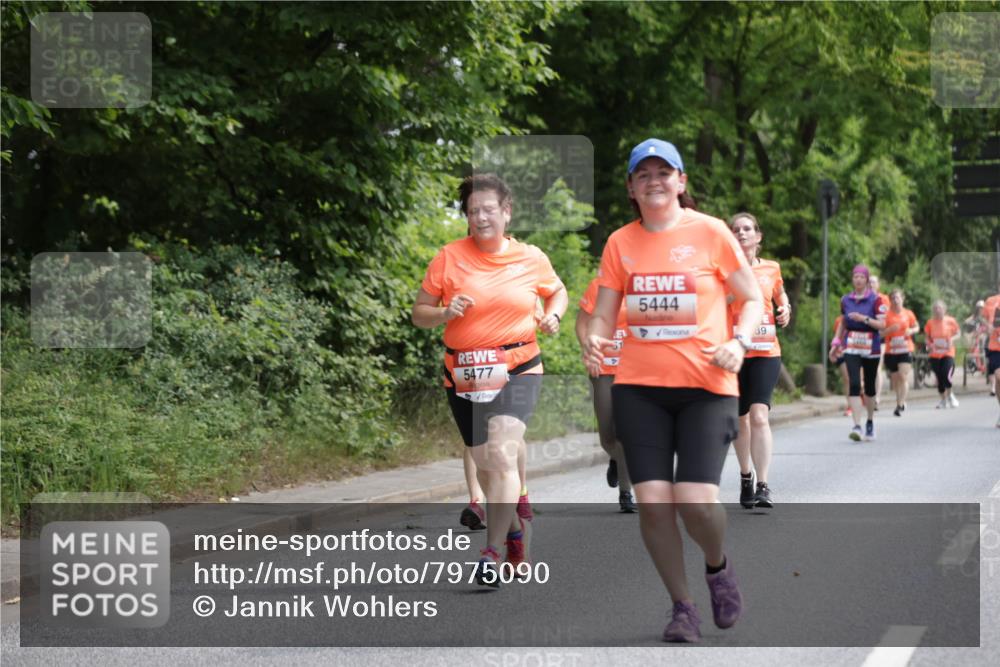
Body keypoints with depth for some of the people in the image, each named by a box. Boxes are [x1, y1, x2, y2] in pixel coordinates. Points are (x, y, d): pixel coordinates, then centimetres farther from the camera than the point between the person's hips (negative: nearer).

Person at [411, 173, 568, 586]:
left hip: (518, 369, -2)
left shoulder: (531, 258, 2)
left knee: (501, 451, -22)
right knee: (484, 463, 10)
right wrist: (444, 313, -18)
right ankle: (515, 521, 41)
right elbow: (419, 314, 3)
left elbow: (558, 291, 22)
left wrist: (553, 315, 1)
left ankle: (492, 552, -21)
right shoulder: (449, 258, -1)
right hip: (464, 375, 2)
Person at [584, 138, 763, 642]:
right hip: (638, 387, 3)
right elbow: (604, 314, 10)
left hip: (706, 385, -2)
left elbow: (752, 299, 6)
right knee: (652, 501, -7)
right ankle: (682, 606, 12)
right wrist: (595, 340, -13)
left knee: (696, 500, -14)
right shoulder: (620, 243, 8)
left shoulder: (710, 232, 0)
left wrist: (739, 342, -13)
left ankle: (717, 566, 21)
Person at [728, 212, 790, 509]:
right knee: (740, 419, 9)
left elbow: (781, 298, 23)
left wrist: (785, 310, 3)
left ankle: (763, 485, -18)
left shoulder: (771, 268, 8)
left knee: (759, 415, -16)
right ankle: (745, 477, 30)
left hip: (765, 352, 0)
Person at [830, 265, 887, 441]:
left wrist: (864, 318, -21)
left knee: (869, 386, 9)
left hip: (871, 348, -1)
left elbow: (882, 324, -9)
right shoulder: (846, 300, 7)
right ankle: (857, 426, -20)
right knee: (854, 384, -14)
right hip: (851, 348, 1)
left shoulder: (875, 300, -3)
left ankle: (870, 421, 31)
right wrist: (836, 343, 13)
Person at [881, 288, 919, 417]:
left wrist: (911, 331, -5)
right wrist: (890, 329, -21)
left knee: (903, 377, -13)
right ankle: (901, 402, 26)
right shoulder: (887, 315, -2)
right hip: (891, 351, 1)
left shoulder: (908, 314, 3)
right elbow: (880, 332, -2)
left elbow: (917, 327, 17)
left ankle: (900, 406, -14)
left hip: (906, 350, -1)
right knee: (895, 378, 7)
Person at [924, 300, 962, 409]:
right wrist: (929, 344, -10)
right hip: (935, 355, 2)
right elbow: (927, 337, 11)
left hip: (948, 354, -2)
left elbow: (958, 333, 6)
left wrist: (952, 339, -13)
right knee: (939, 379, 6)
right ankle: (943, 400, 23)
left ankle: (950, 396, 10)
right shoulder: (930, 323, 0)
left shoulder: (950, 321, -5)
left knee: (947, 375, -17)